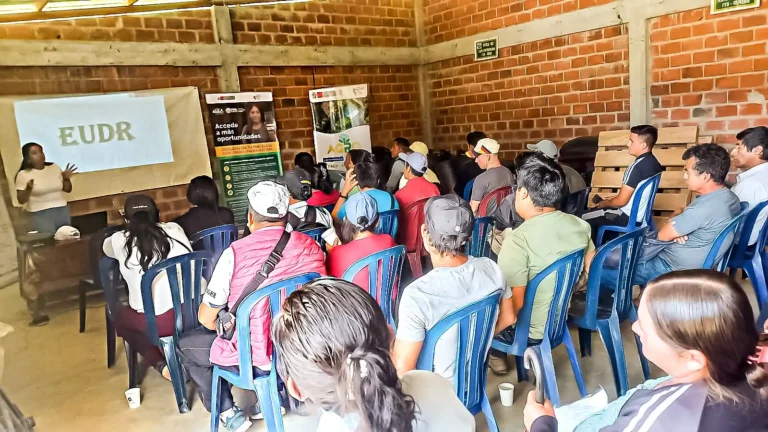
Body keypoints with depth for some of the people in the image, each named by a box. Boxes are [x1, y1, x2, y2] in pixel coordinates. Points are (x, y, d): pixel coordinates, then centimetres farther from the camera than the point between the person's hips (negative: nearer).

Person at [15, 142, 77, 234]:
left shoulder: (54, 167, 7)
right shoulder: (23, 175, -5)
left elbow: (67, 189, 11)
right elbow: (21, 200, -7)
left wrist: (66, 179, -7)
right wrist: (28, 188, -23)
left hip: (62, 212, 4)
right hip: (40, 215, -4)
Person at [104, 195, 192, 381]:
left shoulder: (120, 240, 3)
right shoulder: (175, 229, 6)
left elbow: (106, 247, 29)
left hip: (157, 322, -2)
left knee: (121, 319, 29)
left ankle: (160, 364, 11)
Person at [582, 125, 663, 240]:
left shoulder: (636, 167, -27)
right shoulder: (654, 163, 1)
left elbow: (621, 201, -23)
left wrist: (606, 203, -3)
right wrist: (611, 200, 13)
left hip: (628, 218, -9)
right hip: (642, 213, 9)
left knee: (585, 218, 3)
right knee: (596, 210, 25)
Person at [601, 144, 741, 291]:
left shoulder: (706, 207, -31)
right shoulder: (729, 197, 2)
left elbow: (663, 235, -20)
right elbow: (683, 217, 14)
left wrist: (674, 218, 1)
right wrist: (675, 226, -9)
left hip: (673, 268, -10)